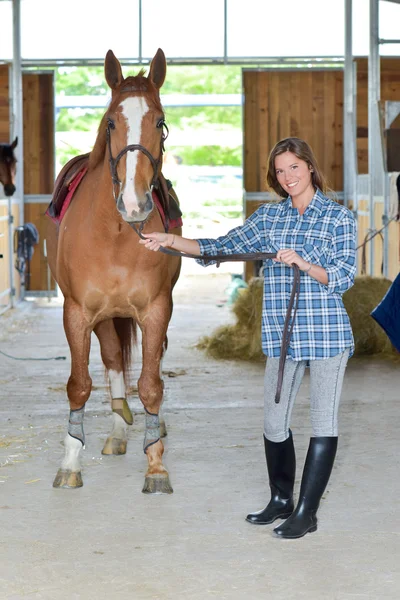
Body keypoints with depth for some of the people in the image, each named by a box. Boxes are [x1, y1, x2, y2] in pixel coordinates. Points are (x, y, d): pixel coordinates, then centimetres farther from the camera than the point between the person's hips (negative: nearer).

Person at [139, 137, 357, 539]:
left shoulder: (339, 217, -2)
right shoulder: (269, 216, 9)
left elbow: (344, 276, -9)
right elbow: (224, 247, 7)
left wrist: (304, 264, -25)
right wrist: (172, 241, -3)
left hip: (328, 333, -4)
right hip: (282, 334, 4)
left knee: (323, 420, 1)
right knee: (274, 420, 9)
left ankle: (306, 512, 7)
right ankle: (281, 500, 28)